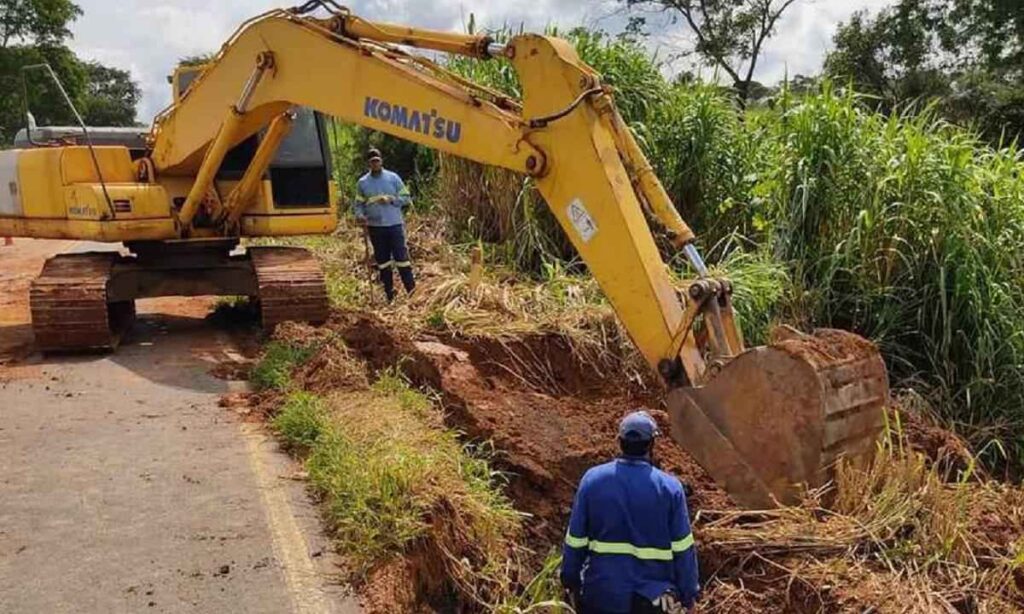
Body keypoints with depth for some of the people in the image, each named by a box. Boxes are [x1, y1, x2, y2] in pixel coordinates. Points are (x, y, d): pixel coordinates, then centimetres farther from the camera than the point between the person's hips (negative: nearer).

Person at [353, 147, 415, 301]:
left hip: (395, 225, -2)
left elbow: (406, 198, 2)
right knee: (383, 261, 7)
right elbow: (358, 204, 8)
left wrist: (390, 199, -14)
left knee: (402, 258, -5)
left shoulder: (393, 178, 3)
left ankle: (412, 292, 0)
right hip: (375, 227, 2)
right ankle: (390, 295, 15)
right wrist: (359, 215, -13)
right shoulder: (362, 182, 7)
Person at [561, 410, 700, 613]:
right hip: (652, 597, -1)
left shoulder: (592, 479, -7)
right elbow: (683, 549, -7)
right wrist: (689, 595, 5)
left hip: (601, 592, 2)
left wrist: (571, 580, 12)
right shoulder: (670, 488, -11)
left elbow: (575, 540, -1)